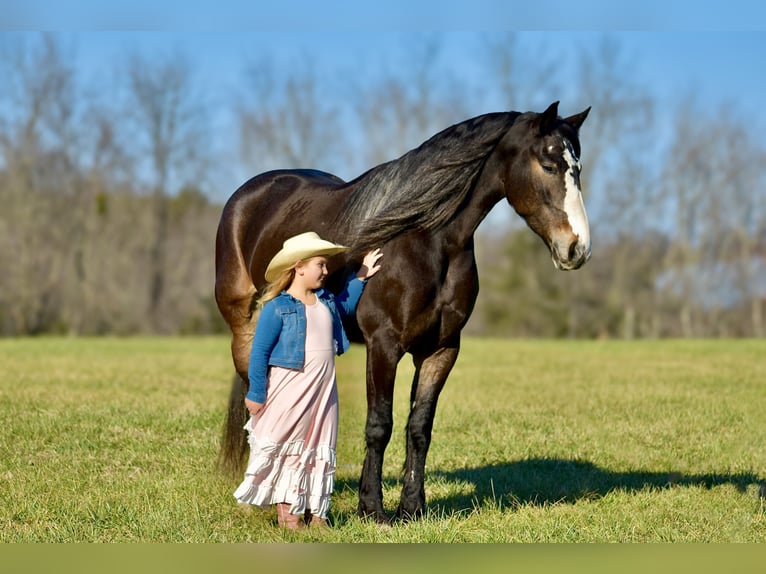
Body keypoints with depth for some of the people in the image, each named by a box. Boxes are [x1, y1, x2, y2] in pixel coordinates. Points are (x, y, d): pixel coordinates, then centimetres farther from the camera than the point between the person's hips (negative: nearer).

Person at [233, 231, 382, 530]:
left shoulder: (326, 300, 7)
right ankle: (287, 510, 13)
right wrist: (256, 394, -11)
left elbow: (346, 305, 34)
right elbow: (259, 352, -11)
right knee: (287, 446, 3)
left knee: (320, 448, 9)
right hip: (289, 387, -6)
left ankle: (315, 510, 17)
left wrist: (360, 277, 23)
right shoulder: (277, 307, -14)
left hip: (323, 388, 7)